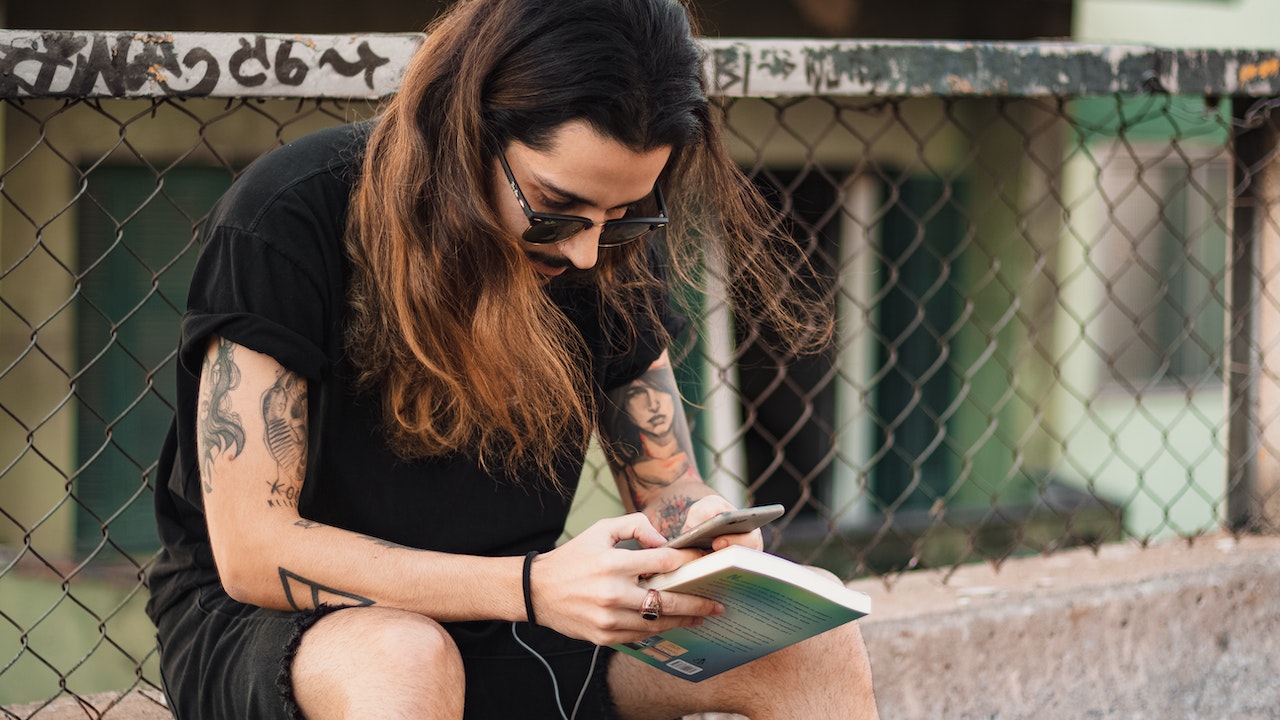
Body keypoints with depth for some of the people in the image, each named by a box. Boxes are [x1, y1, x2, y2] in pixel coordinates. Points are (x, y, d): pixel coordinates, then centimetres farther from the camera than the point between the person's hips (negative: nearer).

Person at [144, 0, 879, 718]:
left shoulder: (612, 246, -4)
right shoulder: (288, 227, -22)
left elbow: (665, 487, 4)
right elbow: (252, 551, -25)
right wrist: (532, 586, -34)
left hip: (497, 623, 3)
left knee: (818, 648, -20)